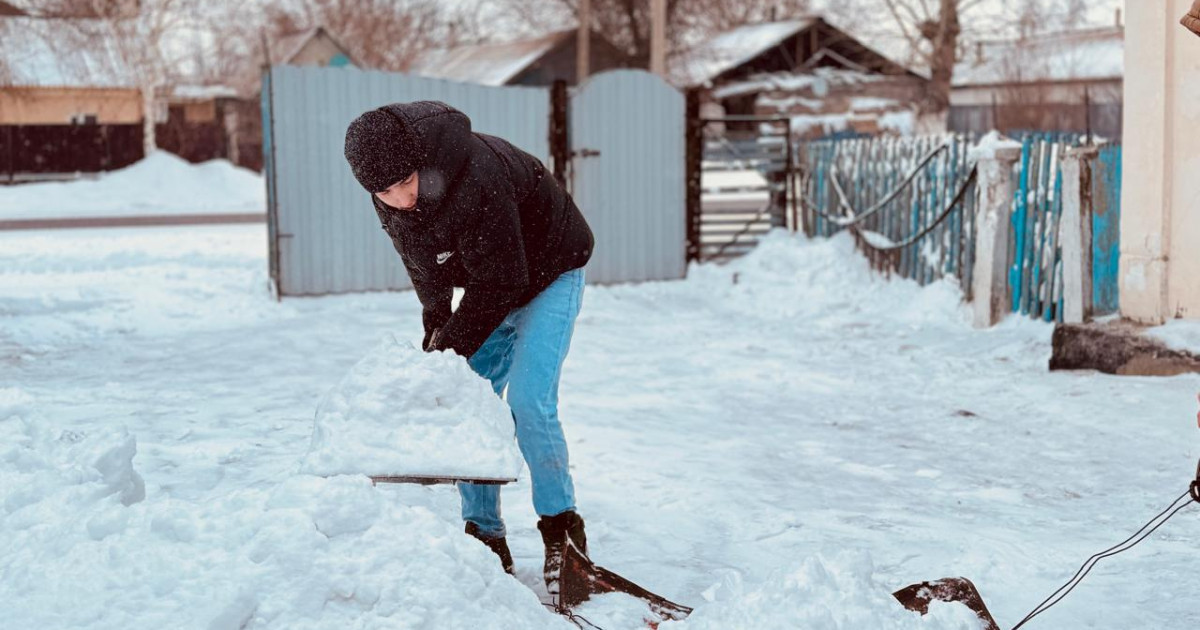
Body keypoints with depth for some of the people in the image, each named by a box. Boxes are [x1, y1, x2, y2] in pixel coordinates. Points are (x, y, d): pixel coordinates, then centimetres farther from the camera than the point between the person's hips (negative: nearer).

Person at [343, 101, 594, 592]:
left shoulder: (477, 177, -38)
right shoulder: (389, 199, -14)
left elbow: (500, 284, -30)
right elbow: (425, 270, 6)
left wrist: (451, 348, -22)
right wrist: (437, 328, 1)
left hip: (549, 272, -7)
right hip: (491, 285, 7)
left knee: (528, 403, -19)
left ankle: (562, 530, -6)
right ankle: (485, 539, 8)